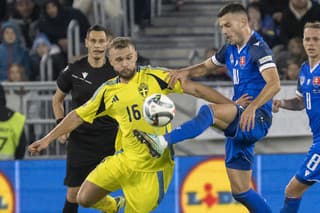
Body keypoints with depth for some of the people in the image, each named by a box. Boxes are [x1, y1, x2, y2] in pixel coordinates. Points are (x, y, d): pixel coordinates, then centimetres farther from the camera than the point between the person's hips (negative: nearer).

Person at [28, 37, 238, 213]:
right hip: (126, 159, 4)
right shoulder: (108, 91, 5)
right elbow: (79, 116, 15)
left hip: (154, 164, -4)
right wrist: (48, 139, 14)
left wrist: (230, 105, -13)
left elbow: (193, 87, -8)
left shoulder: (154, 77, -5)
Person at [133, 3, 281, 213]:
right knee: (240, 191, 6)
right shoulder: (230, 49, 16)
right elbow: (206, 67, 31)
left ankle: (163, 141, -47)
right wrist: (186, 72, 9)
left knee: (208, 111, -33)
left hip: (257, 119, -9)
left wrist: (252, 107, -37)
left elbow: (274, 84, -23)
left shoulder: (258, 48, -10)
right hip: (240, 122, 9)